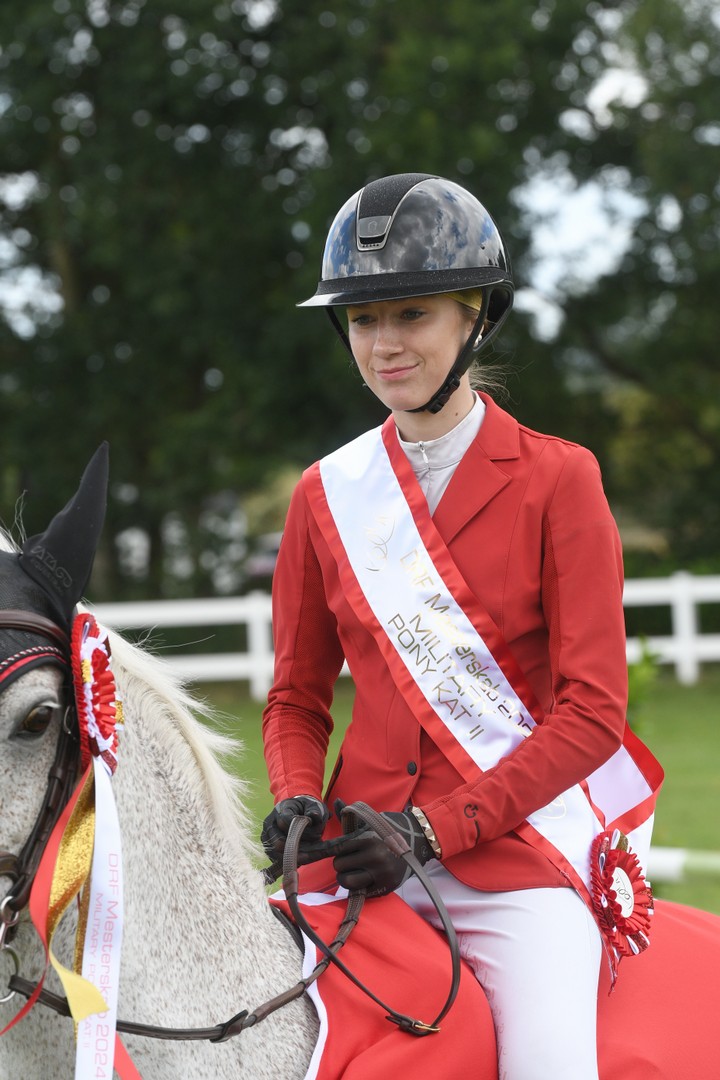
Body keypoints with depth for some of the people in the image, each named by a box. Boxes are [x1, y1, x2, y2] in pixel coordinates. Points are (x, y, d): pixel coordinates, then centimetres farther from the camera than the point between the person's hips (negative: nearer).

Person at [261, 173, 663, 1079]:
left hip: (520, 845, -3)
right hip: (360, 848, 4)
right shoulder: (327, 494, 9)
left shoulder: (557, 479, -2)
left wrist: (434, 830, -14)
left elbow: (592, 711, -6)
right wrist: (295, 798, -7)